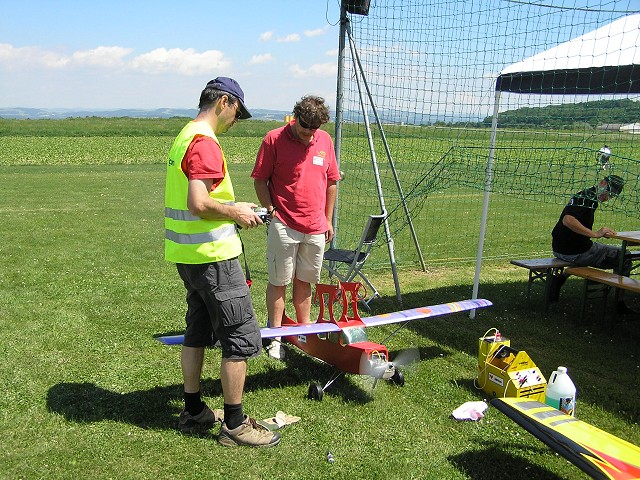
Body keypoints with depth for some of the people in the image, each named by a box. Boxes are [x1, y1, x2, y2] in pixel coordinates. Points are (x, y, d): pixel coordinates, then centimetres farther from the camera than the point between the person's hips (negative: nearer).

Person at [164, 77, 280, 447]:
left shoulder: (185, 137, 14)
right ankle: (235, 424, 9)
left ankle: (194, 411, 31)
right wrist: (236, 213, -12)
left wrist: (234, 208, 13)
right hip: (213, 256, -11)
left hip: (187, 254, 11)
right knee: (242, 337, -2)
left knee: (198, 332, 19)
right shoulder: (205, 143, -18)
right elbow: (199, 204, -28)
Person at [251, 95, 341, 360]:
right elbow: (260, 180, -4)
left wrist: (328, 219, 14)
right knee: (279, 282, 3)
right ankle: (275, 337, 13)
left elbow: (331, 182, 14)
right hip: (283, 226, -4)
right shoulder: (274, 139, -7)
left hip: (315, 228, 5)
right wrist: (271, 210, -14)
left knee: (304, 281, 16)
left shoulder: (325, 140, 7)